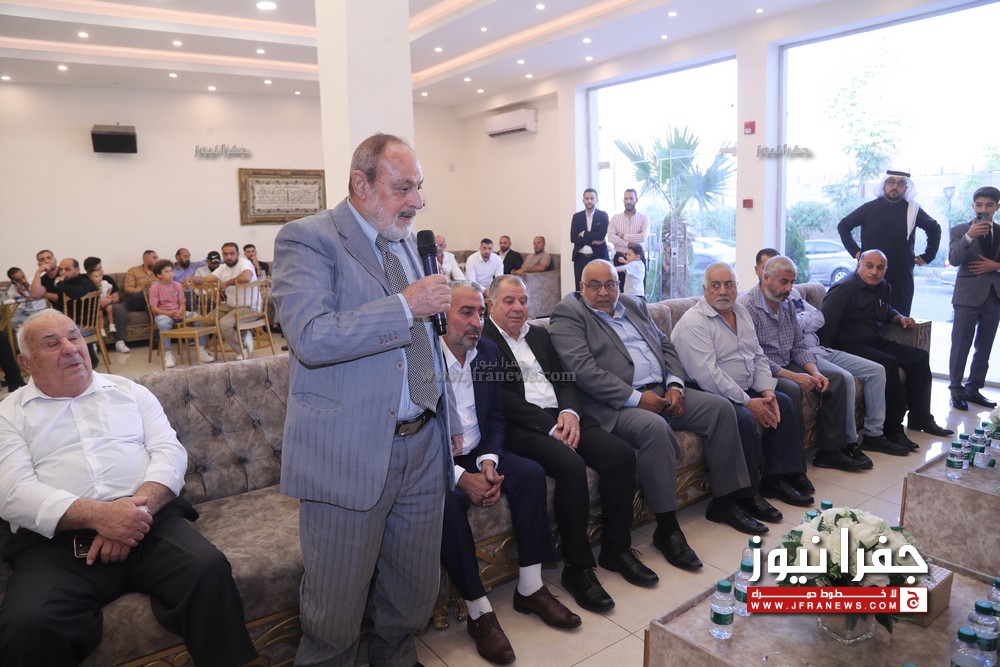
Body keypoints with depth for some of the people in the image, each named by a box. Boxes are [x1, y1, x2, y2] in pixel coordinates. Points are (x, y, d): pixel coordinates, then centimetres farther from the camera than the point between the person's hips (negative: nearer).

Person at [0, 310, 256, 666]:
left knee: (210, 571, -27)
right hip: (56, 539, -1)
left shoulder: (129, 392, 19)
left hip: (150, 520, 1)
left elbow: (170, 452, 8)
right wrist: (96, 515, -18)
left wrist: (139, 505, -13)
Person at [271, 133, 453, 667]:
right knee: (336, 610, 9)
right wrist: (405, 306, -21)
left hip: (423, 446, 6)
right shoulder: (306, 238, -8)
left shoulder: (409, 241, 14)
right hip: (349, 454, -6)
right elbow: (311, 337, -24)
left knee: (418, 591, 18)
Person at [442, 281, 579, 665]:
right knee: (448, 502, -33)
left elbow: (495, 416, 7)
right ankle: (479, 612, -17)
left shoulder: (489, 352, 2)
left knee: (531, 474, -15)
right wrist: (460, 476, -26)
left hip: (477, 452, 6)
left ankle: (530, 589, -4)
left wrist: (488, 461, -11)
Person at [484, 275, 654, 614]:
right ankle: (578, 567, -13)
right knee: (571, 466, -31)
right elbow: (502, 398, -12)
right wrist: (550, 426, -17)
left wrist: (569, 413, -6)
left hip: (562, 416, 7)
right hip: (522, 426, -7)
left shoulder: (539, 335, 22)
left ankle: (616, 548, 4)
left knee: (621, 455, -13)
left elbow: (565, 380, 16)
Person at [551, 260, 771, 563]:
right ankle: (667, 529, -21)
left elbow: (666, 346, 18)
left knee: (720, 408, -2)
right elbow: (583, 370, -18)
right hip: (618, 403, -8)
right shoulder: (568, 315, -6)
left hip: (661, 391, 8)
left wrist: (674, 385, -1)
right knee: (655, 428, -34)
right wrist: (636, 398, -19)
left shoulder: (634, 305, 18)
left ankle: (725, 499, 10)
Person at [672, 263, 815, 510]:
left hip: (746, 390, 9)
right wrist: (748, 403, -22)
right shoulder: (694, 322, -17)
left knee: (783, 403, -1)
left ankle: (778, 477, 5)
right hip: (711, 396, -9)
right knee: (743, 418, -30)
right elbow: (707, 375, -25)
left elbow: (759, 356, 15)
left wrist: (767, 392, -3)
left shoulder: (741, 313, 12)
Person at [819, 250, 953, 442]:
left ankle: (920, 418, 13)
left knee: (919, 357, 4)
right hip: (849, 345, -10)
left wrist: (900, 318, 14)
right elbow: (824, 321, -25)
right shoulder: (845, 289, -15)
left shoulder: (883, 287, 13)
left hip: (875, 342, 10)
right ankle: (893, 429, -21)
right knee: (888, 364, -31)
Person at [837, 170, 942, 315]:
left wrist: (927, 256, 12)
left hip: (902, 278, 1)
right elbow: (843, 226, 10)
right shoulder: (870, 208, 3)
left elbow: (934, 228, 20)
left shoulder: (912, 210, 6)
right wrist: (855, 251, 3)